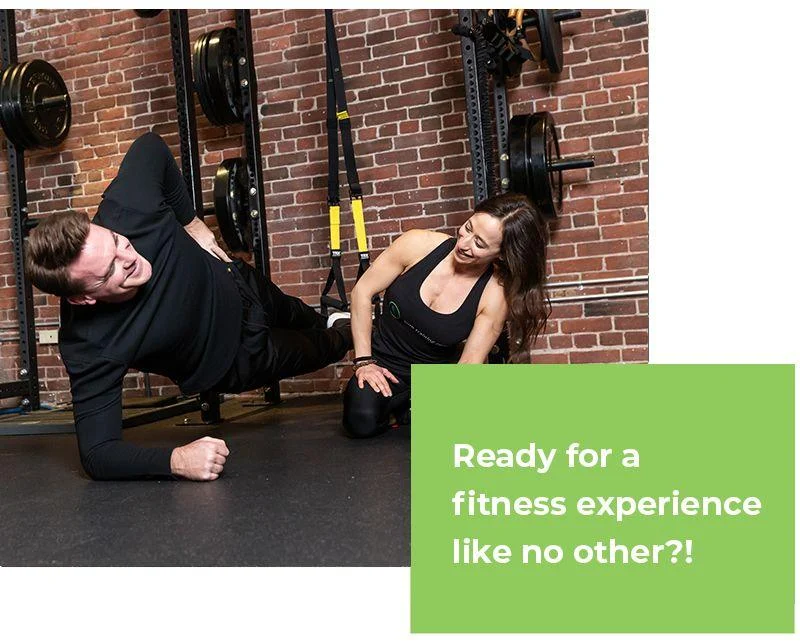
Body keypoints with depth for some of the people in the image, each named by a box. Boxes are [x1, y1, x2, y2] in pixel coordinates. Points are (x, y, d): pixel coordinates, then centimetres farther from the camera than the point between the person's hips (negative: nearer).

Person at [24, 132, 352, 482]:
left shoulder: (124, 210, -36)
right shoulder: (90, 348, -43)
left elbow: (150, 146, -15)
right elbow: (97, 453, -38)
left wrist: (191, 222, -13)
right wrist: (175, 460, -53)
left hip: (238, 284, 3)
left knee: (300, 317, 36)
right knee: (319, 350, 24)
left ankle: (329, 320, 77)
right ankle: (345, 339, 64)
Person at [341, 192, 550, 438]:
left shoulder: (496, 295, -18)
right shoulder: (419, 245, -17)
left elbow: (469, 363, -14)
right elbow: (362, 292, -8)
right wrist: (364, 361, -10)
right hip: (383, 363, 0)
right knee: (362, 422, -27)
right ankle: (396, 401, 10)